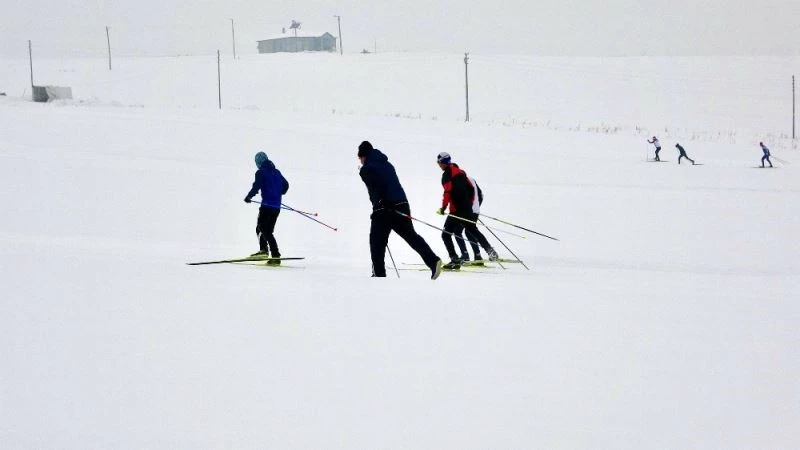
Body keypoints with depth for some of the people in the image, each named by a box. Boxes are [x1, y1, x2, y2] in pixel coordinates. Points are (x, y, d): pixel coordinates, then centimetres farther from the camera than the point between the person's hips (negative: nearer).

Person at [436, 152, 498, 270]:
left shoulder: (447, 174, -11)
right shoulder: (460, 171, 13)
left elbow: (448, 192, -22)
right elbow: (471, 189, 17)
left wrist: (443, 208, -18)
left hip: (456, 210, -8)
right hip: (467, 209, 8)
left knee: (446, 234, -3)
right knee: (473, 231, 26)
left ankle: (455, 260, -12)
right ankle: (491, 252, 26)